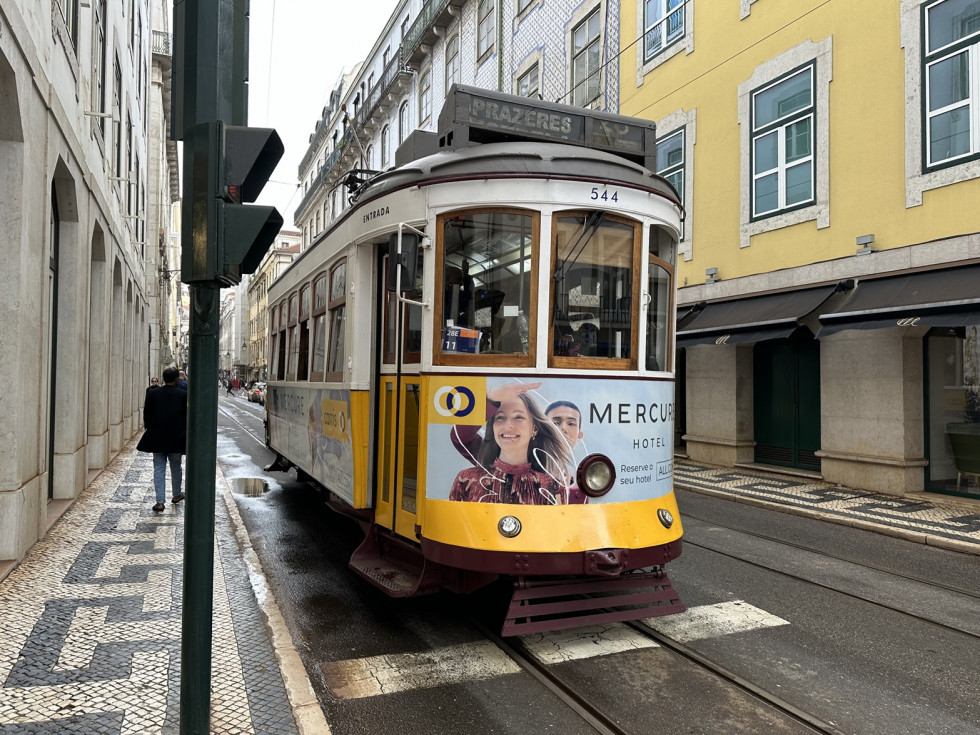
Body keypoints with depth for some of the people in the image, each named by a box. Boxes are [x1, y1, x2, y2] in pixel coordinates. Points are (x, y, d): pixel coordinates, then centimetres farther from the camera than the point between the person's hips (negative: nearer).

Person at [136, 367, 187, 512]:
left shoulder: (152, 394, -3)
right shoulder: (183, 395, -7)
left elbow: (147, 416, 2)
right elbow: (187, 416, -3)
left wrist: (150, 430, 15)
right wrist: (184, 434, 9)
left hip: (157, 439, 1)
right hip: (176, 438, 0)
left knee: (159, 468, 3)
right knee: (175, 467, 16)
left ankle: (160, 502, -1)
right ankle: (176, 494, 32)